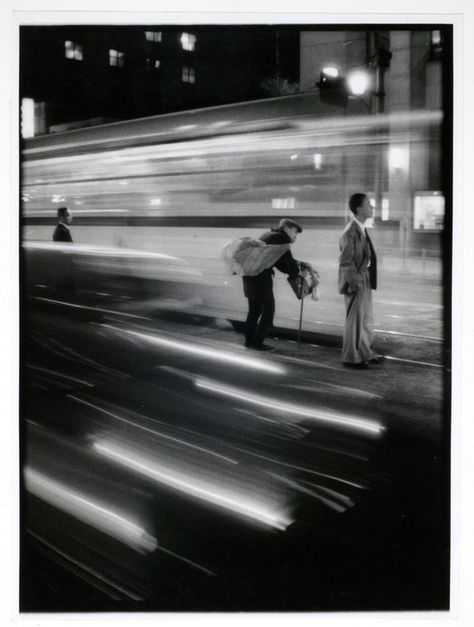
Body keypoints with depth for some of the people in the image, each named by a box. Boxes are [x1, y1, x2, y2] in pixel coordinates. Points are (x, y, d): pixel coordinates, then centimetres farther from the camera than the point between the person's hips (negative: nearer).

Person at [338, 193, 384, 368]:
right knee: (355, 320, 1)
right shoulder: (350, 232, -19)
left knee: (367, 319, 19)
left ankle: (365, 353, 32)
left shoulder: (362, 229, 10)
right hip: (356, 282, -9)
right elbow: (345, 262, -21)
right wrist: (354, 283, -21)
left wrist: (367, 280, 15)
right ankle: (350, 358, 12)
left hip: (365, 280, 9)